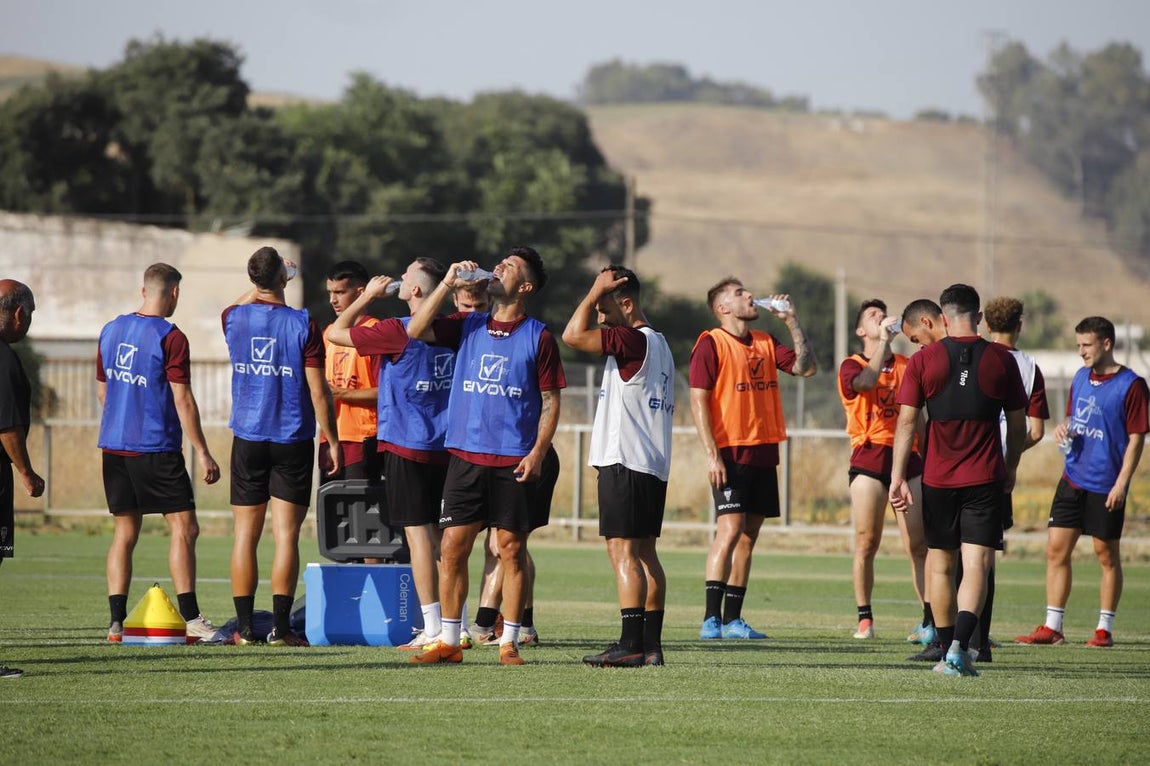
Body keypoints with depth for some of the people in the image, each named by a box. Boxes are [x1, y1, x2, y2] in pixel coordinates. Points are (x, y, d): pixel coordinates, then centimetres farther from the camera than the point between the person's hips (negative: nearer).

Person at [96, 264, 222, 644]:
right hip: (156, 449, -7)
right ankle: (191, 619, -8)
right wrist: (203, 453, -9)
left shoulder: (111, 331, 10)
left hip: (114, 446, 7)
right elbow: (183, 400, -13)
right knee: (183, 527, -2)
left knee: (124, 532, 9)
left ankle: (116, 621, 4)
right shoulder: (170, 338, -11)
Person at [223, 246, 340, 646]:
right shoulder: (302, 324, -10)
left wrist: (262, 284, 39)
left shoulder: (234, 318, 0)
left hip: (247, 439, 3)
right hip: (293, 441, -3)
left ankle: (245, 627, 5)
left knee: (246, 534, 6)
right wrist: (331, 440, 1)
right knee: (286, 535, -2)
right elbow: (318, 391, -8)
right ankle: (280, 627, -5)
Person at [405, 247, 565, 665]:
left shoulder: (538, 336, 0)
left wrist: (538, 452, -10)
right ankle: (448, 641, 5)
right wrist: (448, 283, -6)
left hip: (515, 461, -3)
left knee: (511, 548, 0)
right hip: (466, 455, 3)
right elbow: (416, 330, -1)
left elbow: (550, 401, 0)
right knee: (453, 546, 0)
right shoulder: (469, 326, 10)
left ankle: (509, 643, 6)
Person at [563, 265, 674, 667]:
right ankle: (651, 644, 9)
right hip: (653, 466, 10)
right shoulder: (658, 344, 18)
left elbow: (573, 335, -20)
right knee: (644, 552, 10)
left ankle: (631, 644, -16)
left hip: (624, 462, -10)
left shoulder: (634, 340, -14)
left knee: (622, 548, -11)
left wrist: (596, 291, -10)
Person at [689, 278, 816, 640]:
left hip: (763, 452, 7)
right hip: (730, 452, -7)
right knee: (730, 529, -15)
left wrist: (792, 322, 6)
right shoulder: (711, 344, -5)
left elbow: (805, 367, 12)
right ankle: (711, 619, -15)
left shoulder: (765, 343, 15)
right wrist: (712, 454, -16)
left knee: (748, 536, 6)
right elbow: (699, 400, -10)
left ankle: (733, 619, 10)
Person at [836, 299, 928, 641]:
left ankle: (931, 619, -7)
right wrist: (883, 340, -15)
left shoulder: (907, 366, 17)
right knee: (867, 542, -5)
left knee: (918, 544, -4)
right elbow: (866, 381, -17)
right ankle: (865, 618, 3)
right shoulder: (851, 366, 6)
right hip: (869, 458, -2)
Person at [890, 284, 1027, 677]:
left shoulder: (924, 360, -1)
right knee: (976, 564, -6)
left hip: (938, 479, 1)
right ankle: (960, 646, -24)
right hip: (985, 479, -1)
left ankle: (946, 650, 19)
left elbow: (907, 421, -3)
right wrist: (1010, 468, 23)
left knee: (940, 566, 14)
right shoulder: (1001, 360, 1)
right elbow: (1017, 422, 8)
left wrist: (898, 477, 0)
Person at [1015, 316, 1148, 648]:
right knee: (1056, 549, 2)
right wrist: (1064, 430, -1)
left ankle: (1105, 629, 11)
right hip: (1073, 479, 6)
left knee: (1107, 555, 3)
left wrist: (1121, 483, -15)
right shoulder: (1081, 378, 10)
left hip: (1106, 485, -6)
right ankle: (1052, 627, 7)